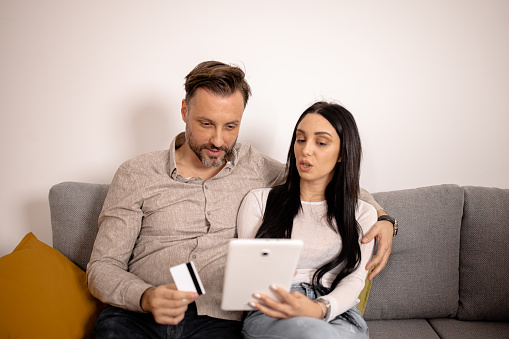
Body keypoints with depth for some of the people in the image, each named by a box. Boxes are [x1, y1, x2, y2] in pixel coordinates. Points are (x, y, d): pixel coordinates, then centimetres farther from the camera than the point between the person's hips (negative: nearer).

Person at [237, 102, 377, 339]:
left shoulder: (362, 214, 15)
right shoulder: (259, 201, 13)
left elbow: (353, 280, 2)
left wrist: (319, 309, -21)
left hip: (338, 316, 2)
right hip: (271, 316, -2)